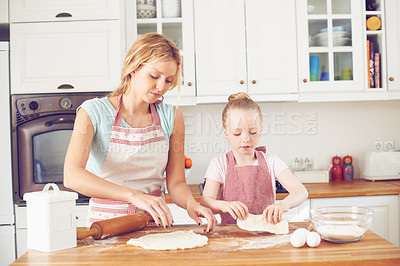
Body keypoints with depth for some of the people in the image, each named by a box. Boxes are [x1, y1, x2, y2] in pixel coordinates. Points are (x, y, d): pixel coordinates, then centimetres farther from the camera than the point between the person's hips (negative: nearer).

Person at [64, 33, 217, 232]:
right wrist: (134, 196, -30)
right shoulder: (93, 112, -5)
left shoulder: (171, 117, 6)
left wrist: (191, 204, -14)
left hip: (155, 224, 2)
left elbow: (176, 183, 8)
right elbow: (72, 176, -19)